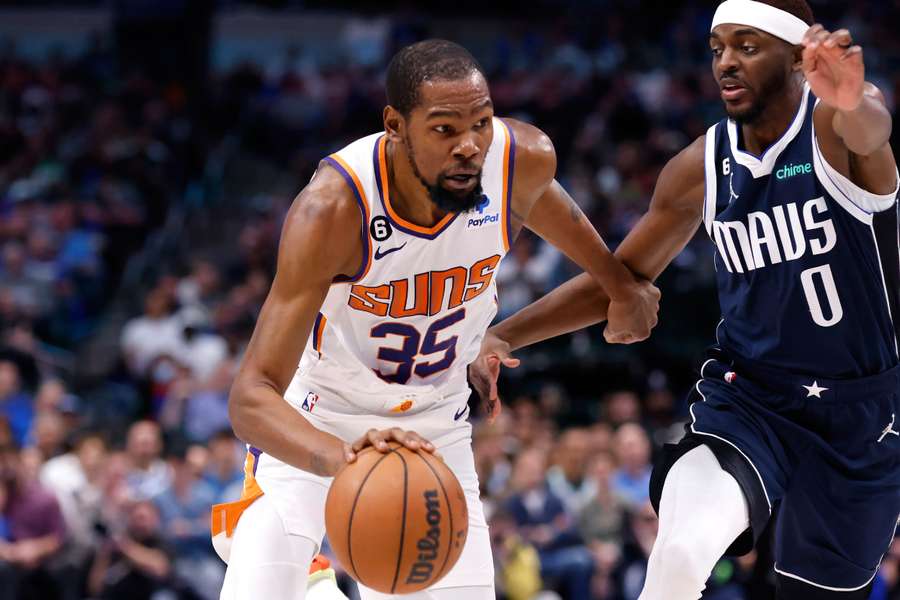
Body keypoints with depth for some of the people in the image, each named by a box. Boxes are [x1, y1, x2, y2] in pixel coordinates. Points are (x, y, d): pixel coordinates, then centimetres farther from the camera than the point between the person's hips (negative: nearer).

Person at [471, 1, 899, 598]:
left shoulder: (832, 128, -15)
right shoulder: (704, 167, -1)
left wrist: (851, 101, -69)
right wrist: (507, 335, -4)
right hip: (749, 396, 2)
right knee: (682, 549, -30)